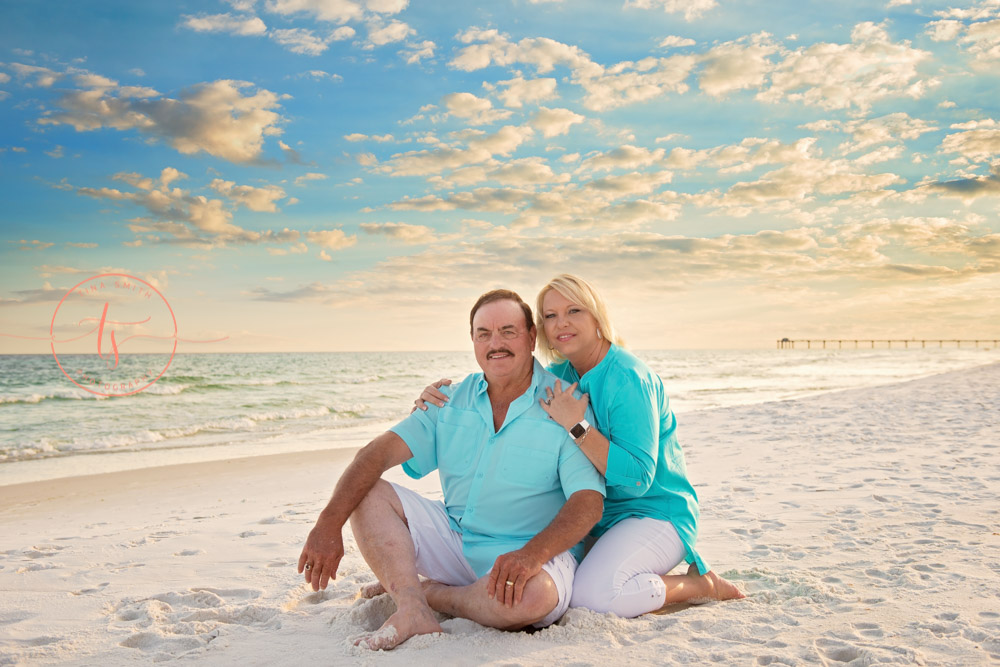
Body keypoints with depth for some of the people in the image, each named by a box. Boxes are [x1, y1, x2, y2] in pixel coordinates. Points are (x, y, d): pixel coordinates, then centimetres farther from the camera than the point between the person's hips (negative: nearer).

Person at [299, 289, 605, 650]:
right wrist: (329, 522, -20)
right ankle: (413, 610, -23)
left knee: (533, 595, -38)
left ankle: (430, 593, -9)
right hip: (455, 541, 4)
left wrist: (531, 555, -37)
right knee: (367, 492, -8)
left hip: (537, 554, -4)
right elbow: (381, 451, -6)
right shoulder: (452, 400, 4)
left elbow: (589, 502, -20)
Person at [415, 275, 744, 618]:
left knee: (590, 596, -29)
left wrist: (576, 425, -30)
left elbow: (637, 479, -27)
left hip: (655, 511, -8)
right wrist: (442, 400, -6)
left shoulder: (627, 378, -21)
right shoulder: (559, 376, 4)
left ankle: (701, 584, -2)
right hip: (596, 514, 8)